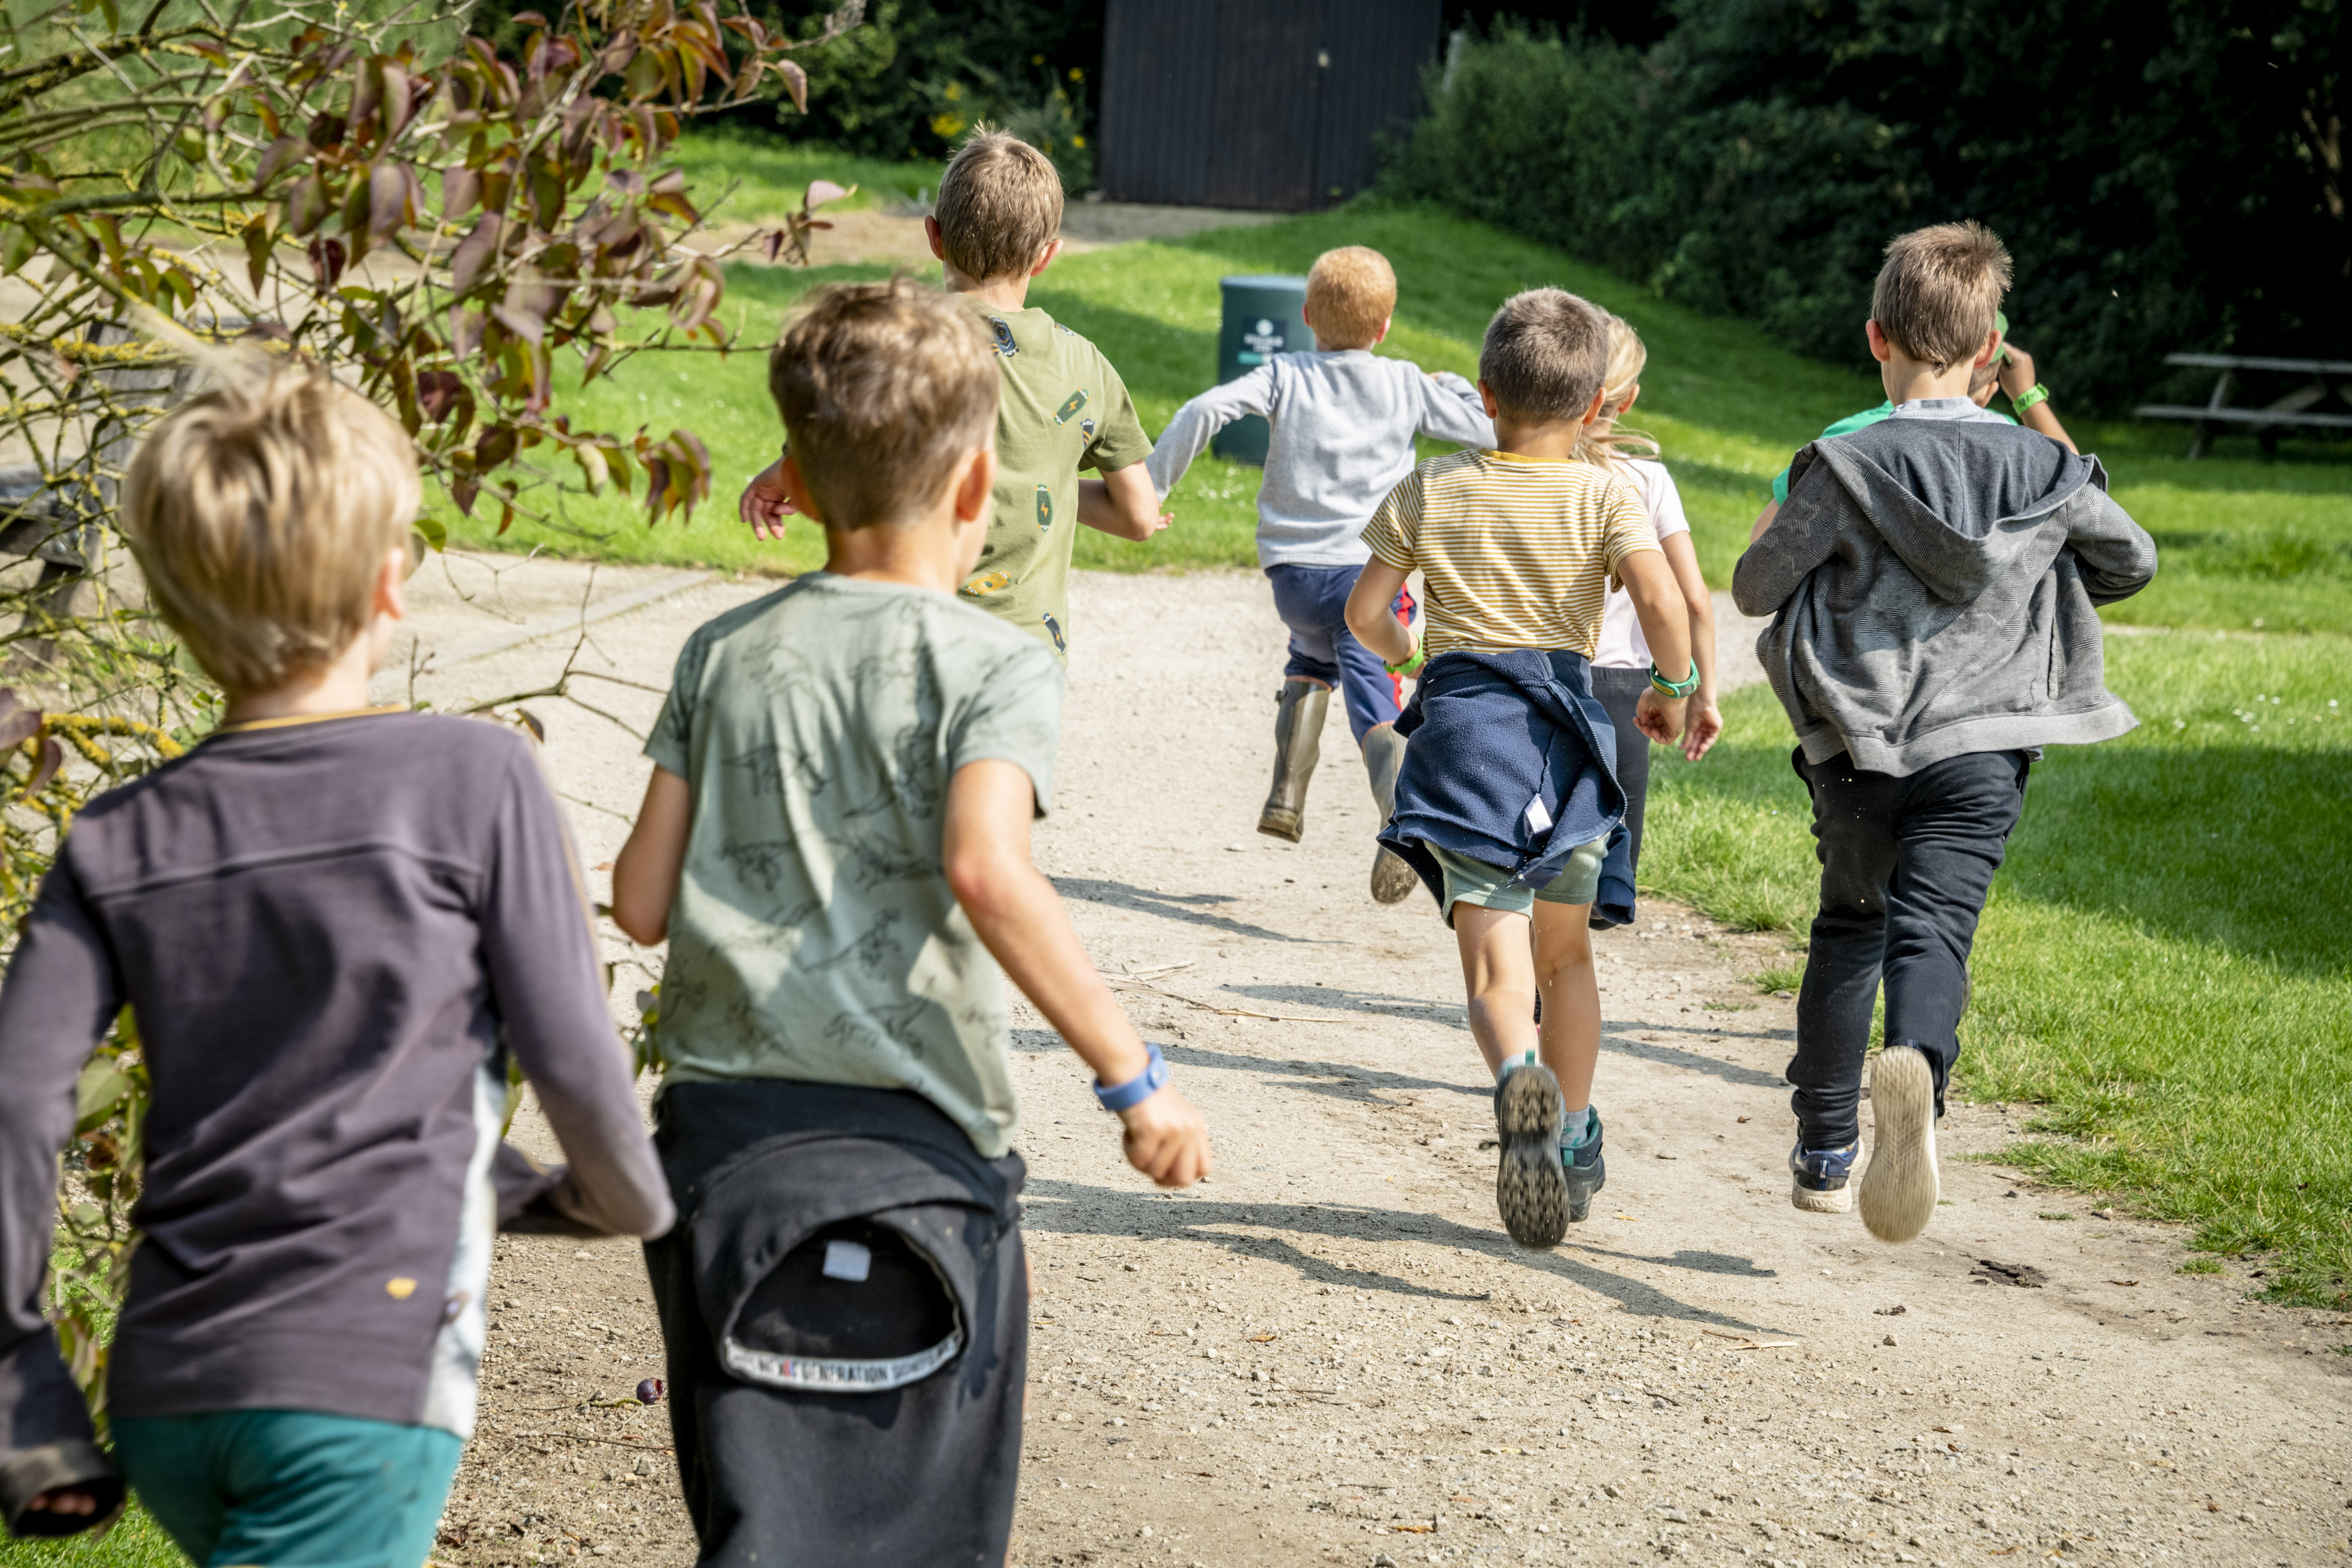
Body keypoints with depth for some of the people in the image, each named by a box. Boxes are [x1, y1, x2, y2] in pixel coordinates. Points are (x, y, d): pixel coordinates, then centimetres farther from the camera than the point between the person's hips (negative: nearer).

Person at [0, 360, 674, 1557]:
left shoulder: (119, 842, 8)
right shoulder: (472, 776, -2)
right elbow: (574, 1064, -2)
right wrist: (627, 1203, 20)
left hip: (165, 1392, 6)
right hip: (364, 1382, -5)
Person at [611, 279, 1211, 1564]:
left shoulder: (725, 654, 9)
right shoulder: (991, 667, -7)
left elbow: (641, 902, 7)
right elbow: (986, 871, -24)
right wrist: (1131, 1074, -19)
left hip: (714, 1136, 6)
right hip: (896, 1158, -5)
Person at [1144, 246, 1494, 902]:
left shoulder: (1286, 376, 5)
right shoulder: (1408, 386, 7)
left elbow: (1206, 410, -10)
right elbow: (1490, 431, 13)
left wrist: (1149, 486, -5)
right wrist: (1453, 389, 31)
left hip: (1295, 571, 1)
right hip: (1372, 572, -1)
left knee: (1312, 662, 30)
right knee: (1375, 700, -9)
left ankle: (1287, 793, 19)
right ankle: (1403, 808, -36)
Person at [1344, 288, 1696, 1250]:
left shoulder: (1428, 491, 6)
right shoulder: (1606, 495, 2)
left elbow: (1364, 612, 7)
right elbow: (1661, 600, -13)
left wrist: (1407, 655, 28)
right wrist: (1673, 689, 3)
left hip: (1463, 714, -1)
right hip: (1568, 722, 1)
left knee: (1494, 961, -10)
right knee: (1565, 951, 21)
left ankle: (1519, 1077, -42)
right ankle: (1574, 1142, 30)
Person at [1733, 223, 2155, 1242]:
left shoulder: (1845, 468, -6)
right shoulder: (2043, 471, 4)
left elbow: (1756, 588, -2)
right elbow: (2133, 560, 18)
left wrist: (1776, 543, 20)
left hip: (1860, 746, 0)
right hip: (1982, 747, 0)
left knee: (1850, 926, 18)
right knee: (1933, 929, -9)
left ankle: (1824, 1151, 24)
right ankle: (1915, 1068, -42)